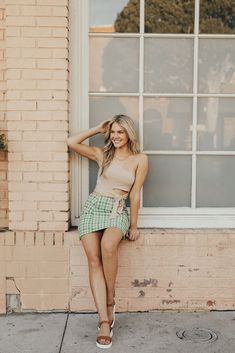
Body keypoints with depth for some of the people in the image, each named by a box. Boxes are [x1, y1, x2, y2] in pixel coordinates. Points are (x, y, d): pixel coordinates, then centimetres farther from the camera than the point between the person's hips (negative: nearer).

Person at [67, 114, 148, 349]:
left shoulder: (140, 159, 6)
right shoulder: (102, 154, 14)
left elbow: (135, 194, 5)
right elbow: (72, 143, 10)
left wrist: (133, 225, 5)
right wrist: (98, 129, 13)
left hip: (117, 211, -2)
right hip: (93, 207, 2)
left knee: (108, 247, -34)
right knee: (94, 259, -17)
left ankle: (110, 302, -12)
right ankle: (104, 321, -18)